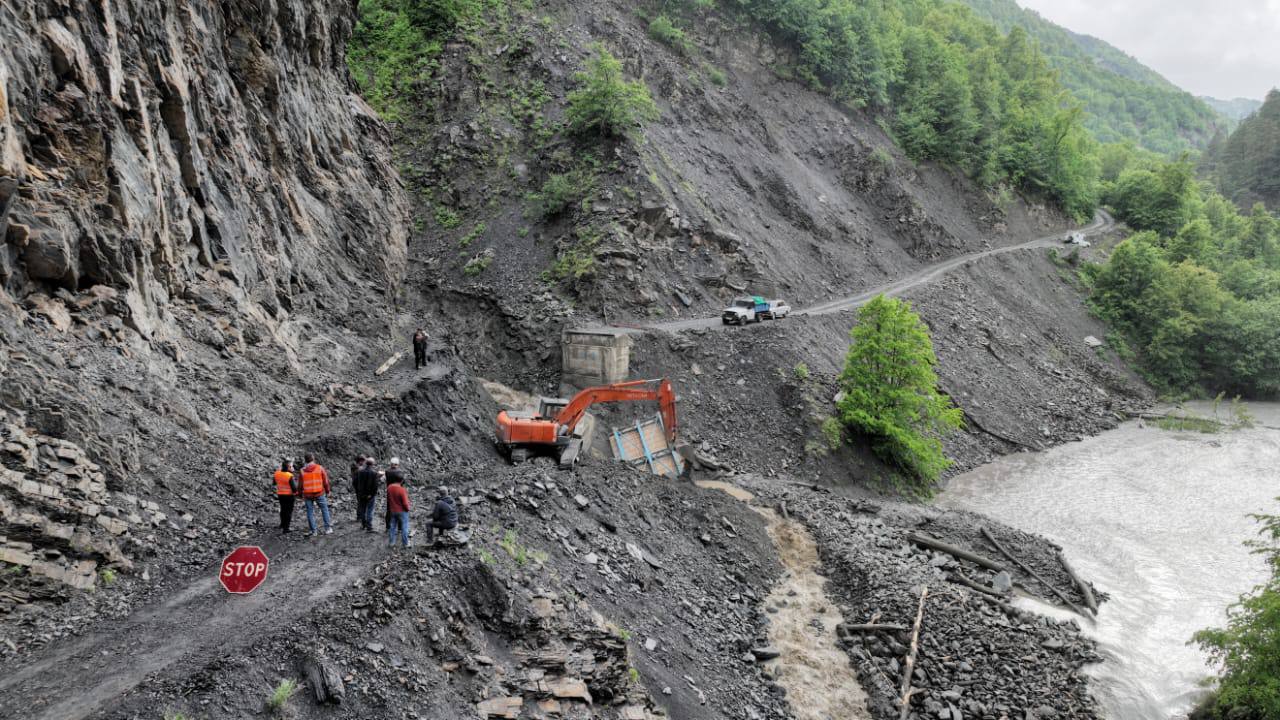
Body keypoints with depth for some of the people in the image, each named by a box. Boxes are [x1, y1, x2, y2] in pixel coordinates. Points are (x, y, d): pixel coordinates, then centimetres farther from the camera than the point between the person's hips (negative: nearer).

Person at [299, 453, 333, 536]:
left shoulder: (302, 470, 0)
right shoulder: (320, 468, -4)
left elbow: (301, 485, 4)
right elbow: (325, 481, -2)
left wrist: (301, 496, 16)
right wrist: (327, 491, 11)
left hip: (307, 495, 1)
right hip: (319, 493, -1)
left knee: (310, 512, 7)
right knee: (324, 510, 10)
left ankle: (313, 531, 8)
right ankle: (328, 528, 7)